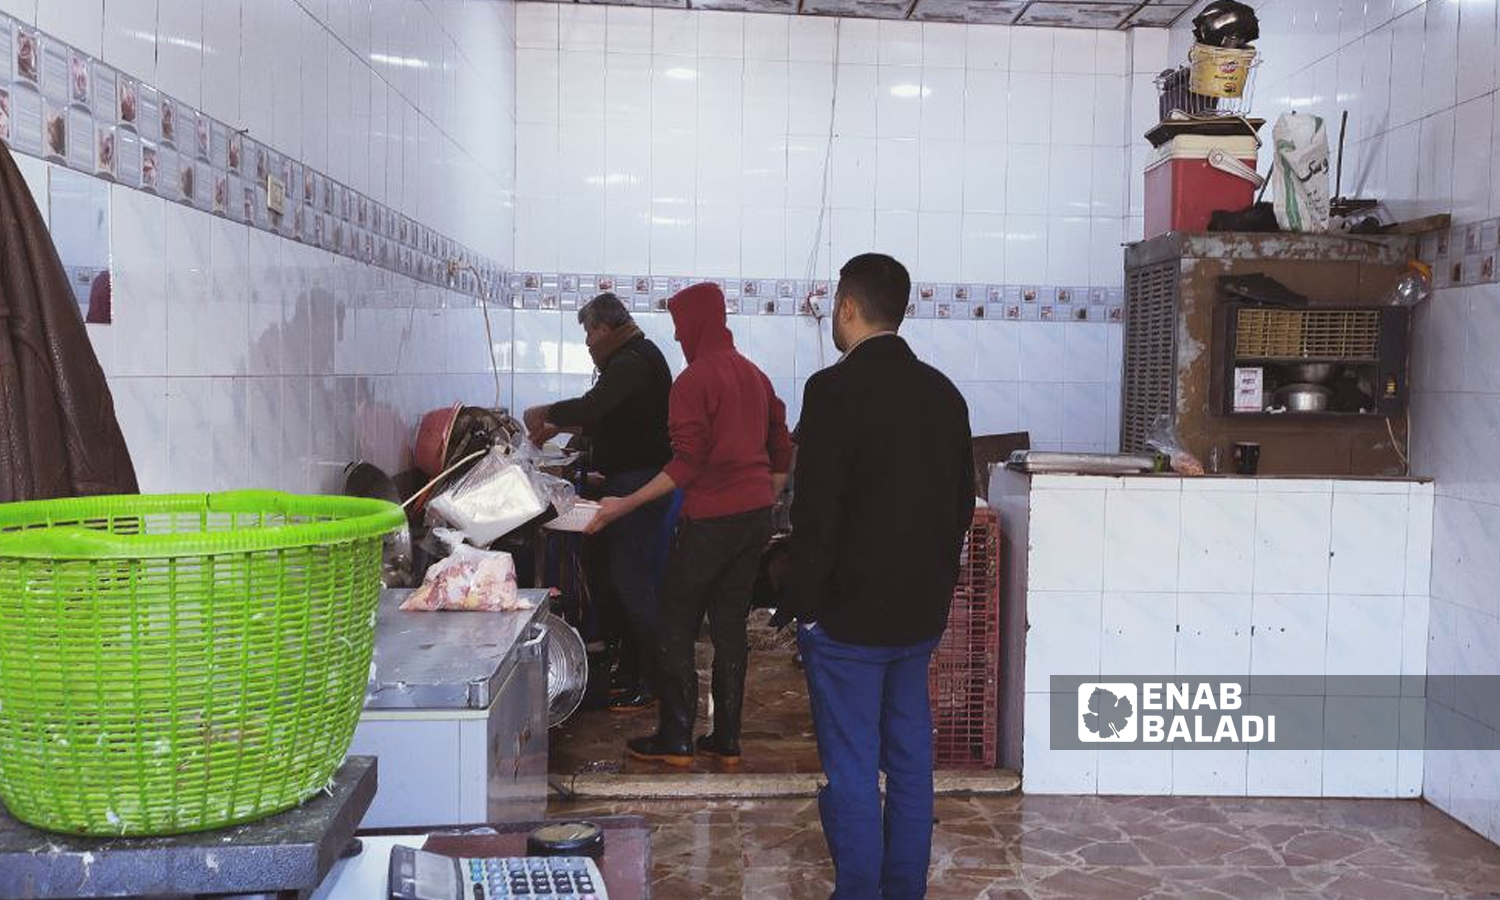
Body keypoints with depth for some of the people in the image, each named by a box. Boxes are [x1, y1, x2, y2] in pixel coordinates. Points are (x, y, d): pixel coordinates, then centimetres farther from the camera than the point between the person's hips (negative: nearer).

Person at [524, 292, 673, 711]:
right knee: (607, 572, 14)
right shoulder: (633, 357, 19)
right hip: (627, 480, 11)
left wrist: (544, 413, -10)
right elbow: (604, 416, 27)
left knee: (631, 578, -8)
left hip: (638, 483, -11)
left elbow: (591, 407, -26)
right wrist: (558, 428, 20)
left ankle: (648, 683, -2)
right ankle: (630, 667, 22)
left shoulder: (633, 362, -15)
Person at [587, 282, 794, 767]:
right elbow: (782, 451, 16)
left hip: (710, 518, -7)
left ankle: (675, 739, 8)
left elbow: (687, 464, -17)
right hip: (756, 516, 7)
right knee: (730, 625, 12)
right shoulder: (754, 374, 13)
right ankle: (726, 739, 16)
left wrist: (623, 506, -15)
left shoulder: (693, 381, -11)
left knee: (678, 626, 4)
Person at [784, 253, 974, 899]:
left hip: (849, 614, -7)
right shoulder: (943, 393, 6)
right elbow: (962, 502, 11)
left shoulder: (835, 390, -15)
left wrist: (806, 605, -8)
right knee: (911, 760, 15)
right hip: (922, 611, 7)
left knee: (851, 771, 3)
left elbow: (816, 511, -18)